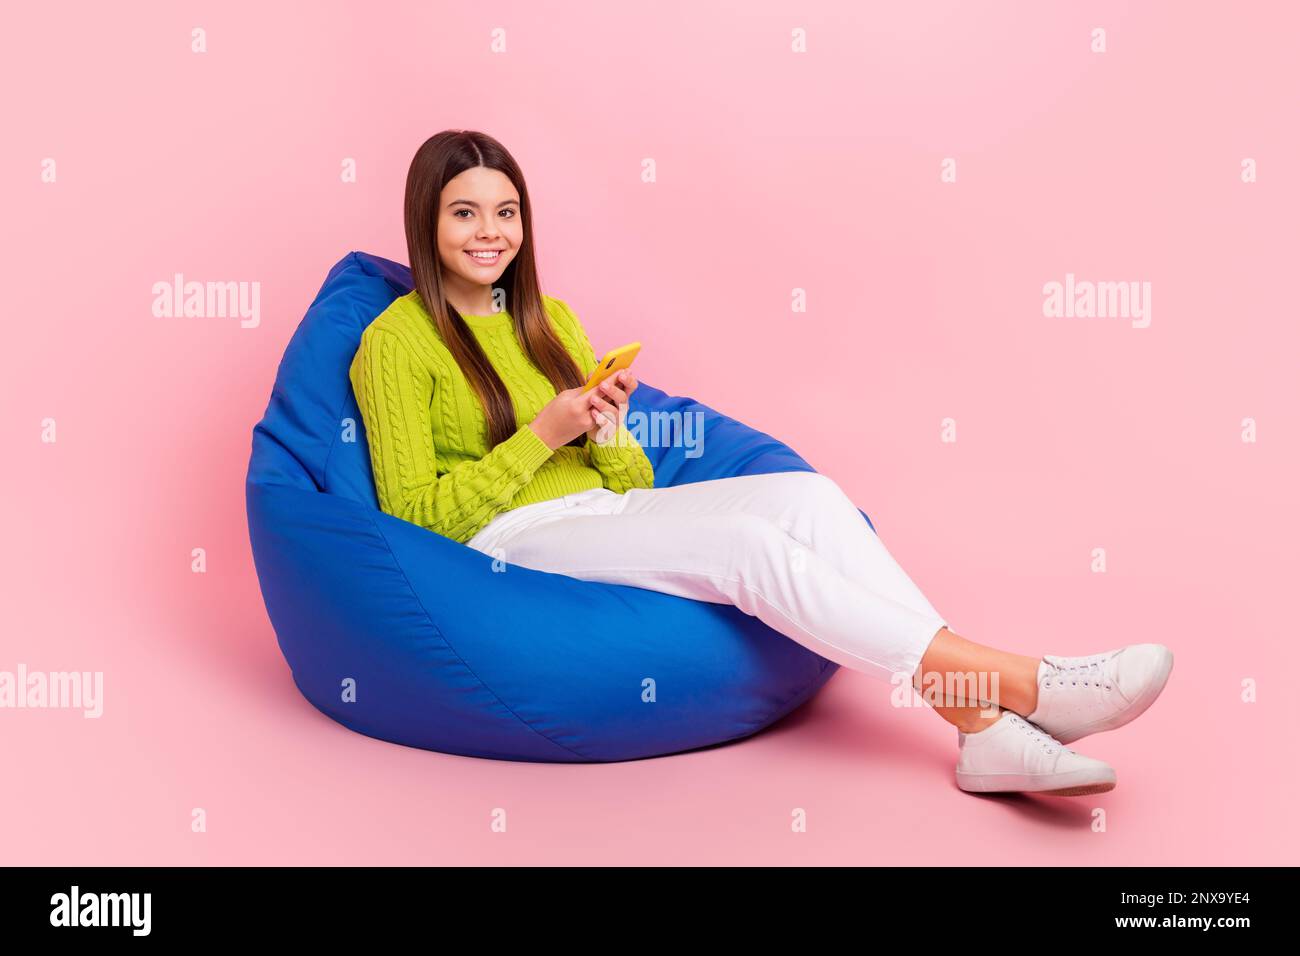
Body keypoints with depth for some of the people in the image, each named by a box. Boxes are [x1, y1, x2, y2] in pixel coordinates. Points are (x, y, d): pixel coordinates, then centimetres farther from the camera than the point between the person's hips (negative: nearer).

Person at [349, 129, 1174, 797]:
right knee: (742, 541, -30)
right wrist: (542, 436, -14)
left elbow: (632, 481, 16)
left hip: (607, 513, 6)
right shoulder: (397, 340, -3)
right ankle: (1024, 681, -30)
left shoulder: (549, 319, 16)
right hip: (512, 542, -6)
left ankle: (984, 723, -31)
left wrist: (608, 430, -8)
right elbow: (418, 515, -8)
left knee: (805, 495, -21)